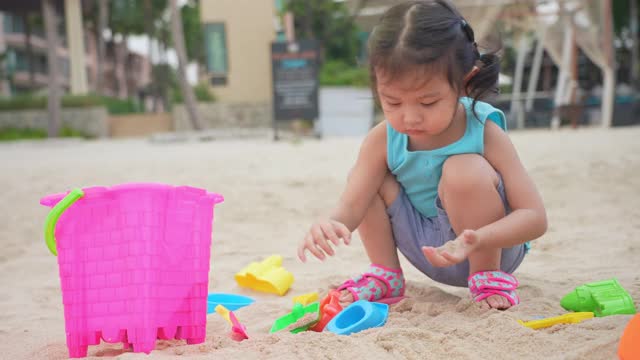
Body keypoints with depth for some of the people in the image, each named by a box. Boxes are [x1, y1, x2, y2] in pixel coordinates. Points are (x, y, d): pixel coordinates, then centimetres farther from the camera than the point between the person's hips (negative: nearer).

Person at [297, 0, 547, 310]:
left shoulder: (486, 133, -25)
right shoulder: (382, 140, -15)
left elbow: (535, 217, -27)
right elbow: (350, 206, -21)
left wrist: (474, 241, -46)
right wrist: (330, 225, -47)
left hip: (490, 246, -4)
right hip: (430, 250, 4)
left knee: (465, 170, -32)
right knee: (362, 178, -11)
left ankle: (489, 277, -11)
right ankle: (384, 276, 7)